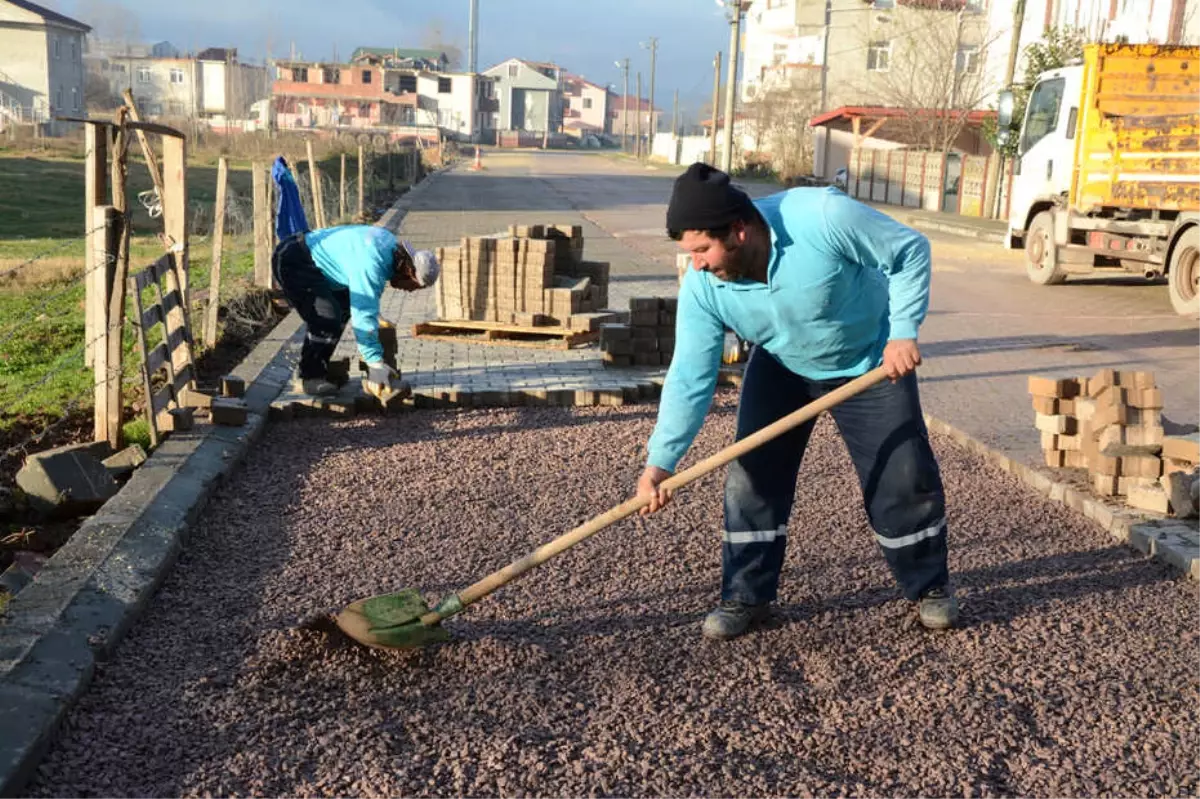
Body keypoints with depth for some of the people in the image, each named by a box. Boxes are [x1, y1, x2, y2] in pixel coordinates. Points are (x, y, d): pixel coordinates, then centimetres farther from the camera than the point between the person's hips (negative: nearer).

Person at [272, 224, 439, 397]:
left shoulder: (390, 243, 1)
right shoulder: (371, 264, -29)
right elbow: (364, 316, -32)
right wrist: (375, 363, -30)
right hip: (292, 262, -11)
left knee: (342, 310, 18)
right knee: (328, 318, -21)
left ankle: (317, 369, 27)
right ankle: (312, 377, -4)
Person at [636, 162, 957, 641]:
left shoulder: (824, 217, -37)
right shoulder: (703, 287, -26)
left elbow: (910, 252, -23)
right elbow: (690, 377, -25)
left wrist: (902, 332, -30)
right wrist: (660, 461, -34)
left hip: (871, 364, -2)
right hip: (780, 369, 3)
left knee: (904, 479, 2)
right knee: (752, 477, -4)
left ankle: (929, 588, 24)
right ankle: (746, 598, 12)